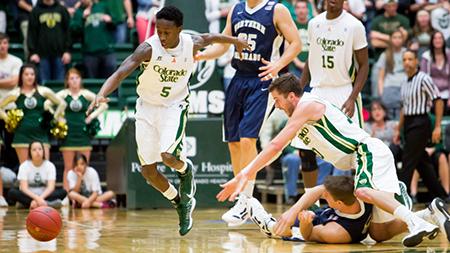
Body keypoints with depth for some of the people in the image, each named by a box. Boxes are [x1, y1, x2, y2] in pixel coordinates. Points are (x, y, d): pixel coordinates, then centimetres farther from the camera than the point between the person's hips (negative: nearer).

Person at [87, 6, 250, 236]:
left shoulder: (191, 44, -13)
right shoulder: (149, 48, -22)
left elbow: (210, 38, 11)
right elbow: (121, 71, -34)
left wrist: (235, 41, 30)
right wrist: (102, 94, -52)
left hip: (175, 106, -1)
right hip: (147, 107, 1)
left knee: (168, 155, -26)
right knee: (148, 171, 1)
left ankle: (185, 170, 11)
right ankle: (181, 204, 25)